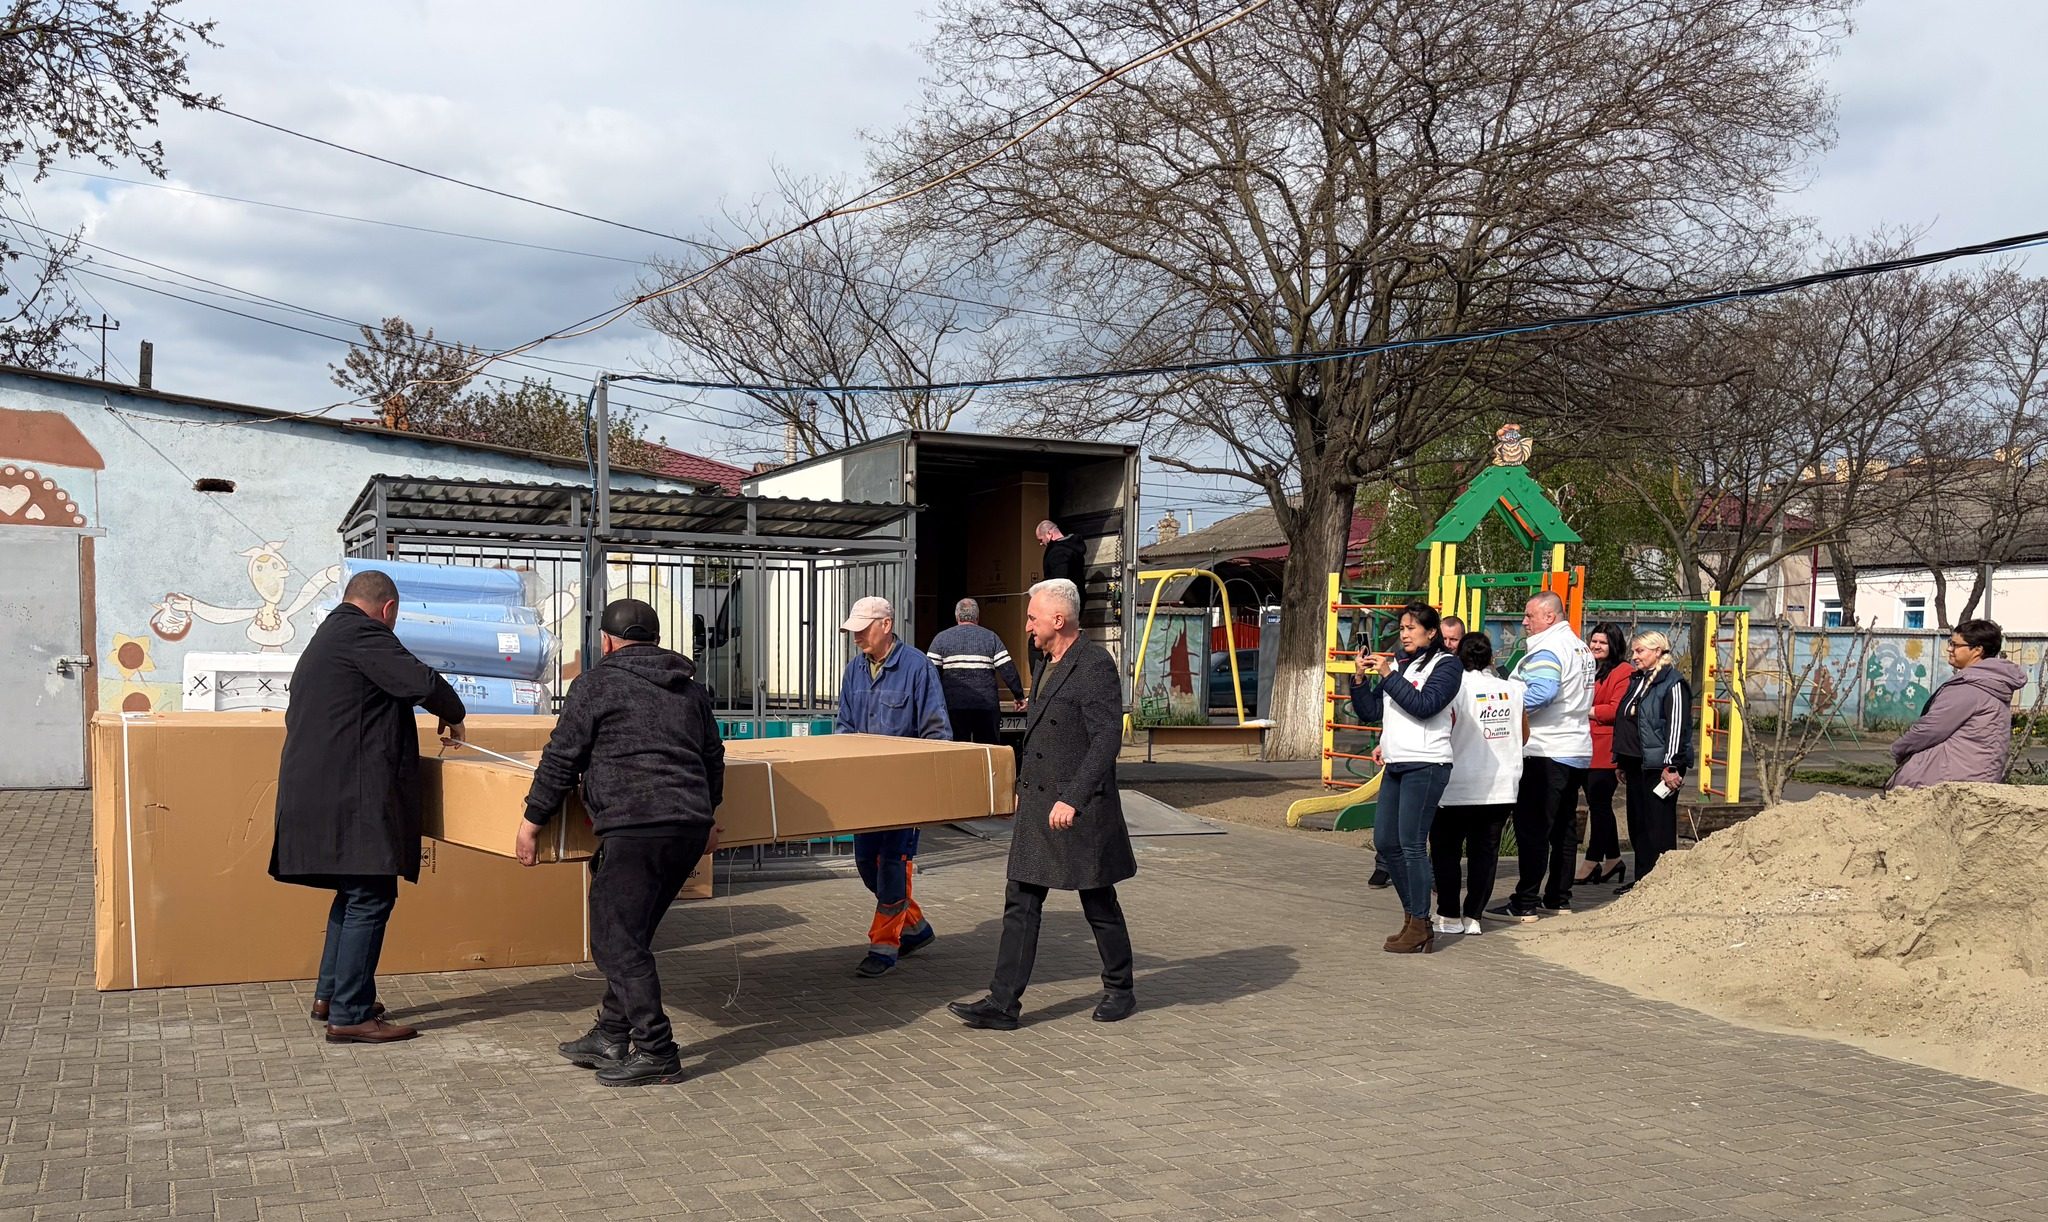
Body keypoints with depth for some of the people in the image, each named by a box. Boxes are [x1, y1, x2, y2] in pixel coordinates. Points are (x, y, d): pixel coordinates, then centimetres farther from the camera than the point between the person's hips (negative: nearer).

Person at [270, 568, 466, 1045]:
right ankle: (349, 1015, -5)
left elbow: (299, 716, 31)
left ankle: (330, 993, 27)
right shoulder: (362, 633, -10)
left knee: (355, 891, 20)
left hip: (319, 788, 11)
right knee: (371, 898, -7)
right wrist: (453, 715, 0)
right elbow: (422, 682, -20)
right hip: (353, 793, -11)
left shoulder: (324, 639, 23)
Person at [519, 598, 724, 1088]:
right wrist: (705, 814, 40)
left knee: (617, 942, 0)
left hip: (634, 828, -8)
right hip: (691, 827, 8)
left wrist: (532, 822, 9)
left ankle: (656, 1052, 0)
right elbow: (713, 758, 26)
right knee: (630, 936, 19)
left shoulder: (596, 683, 1)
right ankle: (611, 1036, 26)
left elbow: (561, 759, 0)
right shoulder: (691, 686, 20)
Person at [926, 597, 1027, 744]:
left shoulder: (941, 638, 6)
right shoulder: (991, 638, 6)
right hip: (986, 707, 0)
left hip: (953, 706, 0)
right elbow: (1008, 670, 0)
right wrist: (1019, 696, 9)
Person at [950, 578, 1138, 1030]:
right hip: (1036, 806, 9)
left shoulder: (1096, 666, -15)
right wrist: (1024, 787, 23)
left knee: (1099, 904, 8)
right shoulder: (1048, 665, 13)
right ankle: (1002, 1004, 7)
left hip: (1080, 810, -8)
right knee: (1021, 904, 5)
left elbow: (1107, 740, -21)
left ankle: (1120, 989, 27)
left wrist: (1072, 799, -25)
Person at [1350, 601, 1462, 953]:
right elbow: (1369, 712, 14)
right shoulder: (1397, 663, 15)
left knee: (1412, 845, -7)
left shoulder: (1445, 664, -2)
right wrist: (1361, 678, 1)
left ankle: (1420, 926, 1)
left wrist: (1389, 675, -15)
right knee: (1385, 843, 9)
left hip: (1426, 765, -7)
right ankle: (1412, 912, 22)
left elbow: (1423, 706, -17)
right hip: (1395, 765, 7)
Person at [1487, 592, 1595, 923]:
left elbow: (1541, 693, -29)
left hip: (1545, 753, -10)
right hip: (1577, 752, 10)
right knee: (1564, 827, 14)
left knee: (1532, 829, -7)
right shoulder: (1580, 648, 17)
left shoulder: (1548, 649, -14)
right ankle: (1558, 898, 22)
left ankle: (1526, 903, -6)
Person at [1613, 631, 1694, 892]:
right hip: (1636, 763, 9)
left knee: (1659, 824, -5)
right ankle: (1642, 878, 18)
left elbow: (1677, 726, -15)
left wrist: (1671, 767, -19)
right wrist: (1621, 762, 21)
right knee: (1637, 823, 11)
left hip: (1658, 765, -9)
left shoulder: (1673, 684, -10)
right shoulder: (1637, 680, 17)